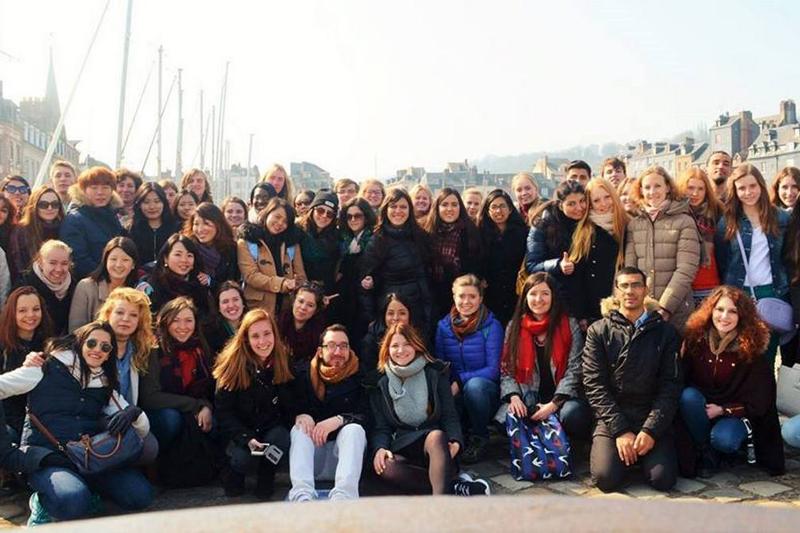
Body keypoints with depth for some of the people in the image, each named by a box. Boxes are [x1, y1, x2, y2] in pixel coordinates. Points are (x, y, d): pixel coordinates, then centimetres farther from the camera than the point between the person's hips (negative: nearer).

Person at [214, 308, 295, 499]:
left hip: (274, 428, 2)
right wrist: (247, 438, -25)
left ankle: (266, 476, 1)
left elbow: (292, 405, 4)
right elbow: (224, 412, -11)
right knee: (246, 458, -30)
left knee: (281, 438, -31)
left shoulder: (284, 362, -5)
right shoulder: (232, 365, -12)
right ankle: (233, 474, 8)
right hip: (241, 432, -2)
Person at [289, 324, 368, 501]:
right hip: (313, 449, 2)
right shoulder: (305, 375, 8)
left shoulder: (358, 376, 2)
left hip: (344, 447, -2)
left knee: (354, 429, -30)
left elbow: (366, 417, -8)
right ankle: (302, 494, -46)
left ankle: (344, 495, -50)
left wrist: (339, 420, -25)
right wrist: (300, 416, -19)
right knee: (300, 429, -26)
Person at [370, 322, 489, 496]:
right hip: (403, 450, 1)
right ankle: (456, 487, -35)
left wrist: (455, 441, -18)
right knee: (387, 467, -35)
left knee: (436, 436, -38)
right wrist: (379, 448, -15)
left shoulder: (435, 374, 10)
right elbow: (380, 427, 8)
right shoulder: (381, 384, 13)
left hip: (434, 442, -1)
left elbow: (449, 415, 3)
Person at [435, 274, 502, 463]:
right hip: (454, 393, 2)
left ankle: (479, 439, -11)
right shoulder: (444, 325, 4)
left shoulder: (492, 326, -7)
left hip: (484, 390, -1)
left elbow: (493, 370, -12)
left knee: (475, 385, -37)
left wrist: (459, 382, -22)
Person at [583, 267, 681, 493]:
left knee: (662, 479, -19)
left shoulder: (665, 332, 7)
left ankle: (642, 453, 13)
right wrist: (620, 430, -13)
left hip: (652, 419, 1)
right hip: (612, 419, -1)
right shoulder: (598, 331, 5)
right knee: (607, 478, -21)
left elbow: (670, 385, 0)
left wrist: (651, 430, -12)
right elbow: (595, 385, -3)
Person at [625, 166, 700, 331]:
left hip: (676, 310, -3)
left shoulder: (684, 222, -2)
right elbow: (629, 268, 3)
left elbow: (685, 271, -9)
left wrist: (664, 308, -16)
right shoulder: (633, 225, 8)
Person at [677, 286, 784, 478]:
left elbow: (757, 403, -7)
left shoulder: (751, 348, -11)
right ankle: (706, 455, -11)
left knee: (723, 439, -34)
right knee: (688, 395, -31)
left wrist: (722, 410, -16)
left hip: (735, 413, -2)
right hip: (699, 412, 2)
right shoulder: (695, 339, -8)